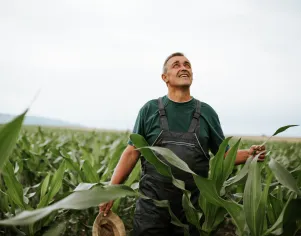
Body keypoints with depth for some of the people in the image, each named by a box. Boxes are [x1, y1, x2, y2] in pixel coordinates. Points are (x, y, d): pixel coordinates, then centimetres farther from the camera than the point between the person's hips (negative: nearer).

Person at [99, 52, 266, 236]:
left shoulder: (206, 112, 5)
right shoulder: (150, 109, 1)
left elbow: (224, 154, 8)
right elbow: (132, 153, 1)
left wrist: (249, 153, -11)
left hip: (192, 206, 2)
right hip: (152, 204, -1)